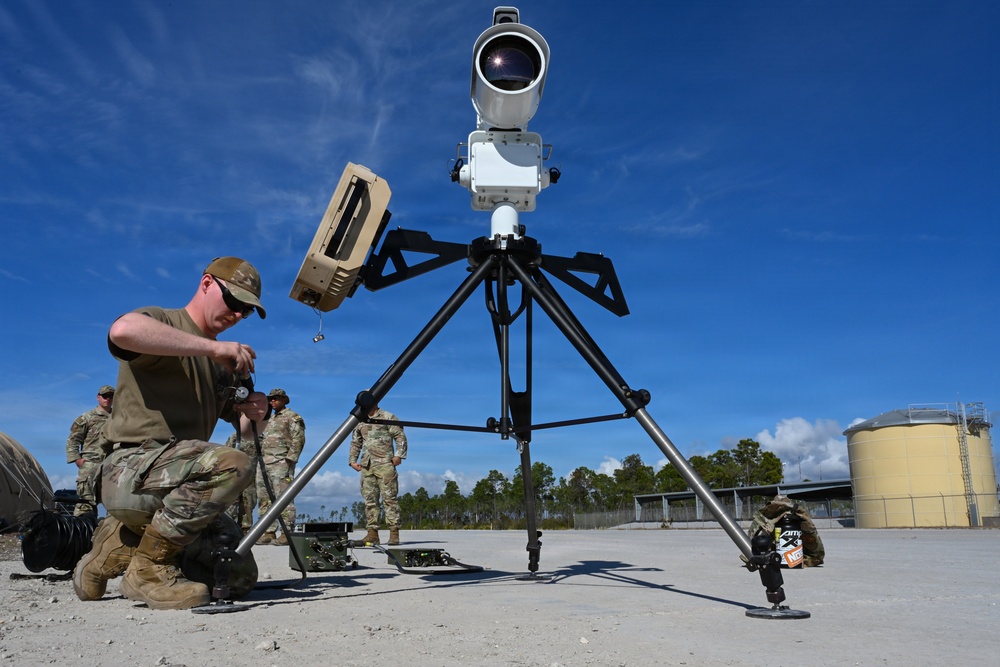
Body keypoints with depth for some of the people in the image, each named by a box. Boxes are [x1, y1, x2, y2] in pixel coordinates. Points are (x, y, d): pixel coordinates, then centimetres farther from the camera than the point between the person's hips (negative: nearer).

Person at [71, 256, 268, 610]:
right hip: (134, 470, -8)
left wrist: (254, 411, -3)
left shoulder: (222, 362, 20)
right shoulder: (161, 321, -4)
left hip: (177, 484, 8)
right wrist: (213, 347, -27)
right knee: (231, 465, -33)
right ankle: (148, 570, -14)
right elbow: (123, 329, -30)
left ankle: (124, 543, 16)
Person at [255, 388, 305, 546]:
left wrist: (289, 459, -15)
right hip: (264, 463, 8)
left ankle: (286, 533, -12)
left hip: (281, 463, -8)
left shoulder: (292, 417, 2)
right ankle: (269, 532, 10)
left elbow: (298, 440, -7)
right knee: (264, 499, 5)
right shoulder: (268, 419, 25)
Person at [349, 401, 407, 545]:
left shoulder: (388, 417, 4)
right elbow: (355, 443, 25)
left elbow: (400, 437, 0)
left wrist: (398, 455, -11)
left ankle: (394, 532, -7)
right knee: (369, 500, 3)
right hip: (366, 466, 5)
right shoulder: (360, 421, 20)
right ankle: (372, 533, 6)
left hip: (384, 464, -5)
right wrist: (352, 460, 13)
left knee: (389, 498, -7)